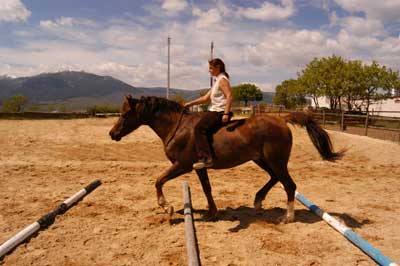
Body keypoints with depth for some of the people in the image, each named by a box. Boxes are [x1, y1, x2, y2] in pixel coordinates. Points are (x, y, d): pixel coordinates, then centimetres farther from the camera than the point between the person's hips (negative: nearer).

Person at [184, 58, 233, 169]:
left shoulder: (222, 80, -8)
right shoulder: (217, 81, 22)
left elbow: (229, 96, -21)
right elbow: (205, 98, 22)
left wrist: (226, 114, -28)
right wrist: (190, 103, 17)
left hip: (219, 112, -11)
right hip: (214, 111, 11)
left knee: (199, 128, -22)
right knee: (199, 127, 16)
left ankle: (206, 159, -27)